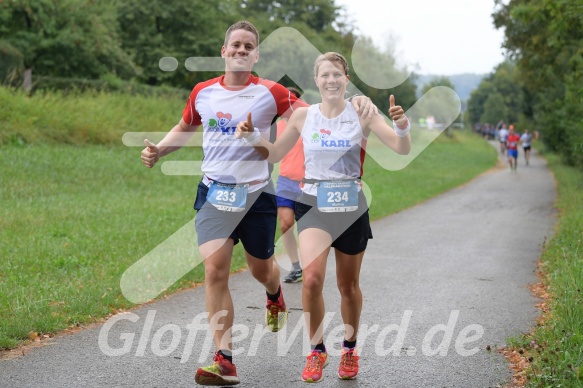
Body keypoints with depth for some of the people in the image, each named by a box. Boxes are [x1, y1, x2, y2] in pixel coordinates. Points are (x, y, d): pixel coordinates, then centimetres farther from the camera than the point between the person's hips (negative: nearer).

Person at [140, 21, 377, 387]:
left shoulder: (270, 92, -4)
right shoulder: (203, 92, 5)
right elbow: (185, 129, 22)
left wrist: (354, 105, -23)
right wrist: (159, 149, 5)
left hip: (257, 192, -1)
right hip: (215, 192, 1)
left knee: (261, 269, 12)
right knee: (215, 269, -13)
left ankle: (275, 296, 53)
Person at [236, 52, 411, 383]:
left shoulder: (362, 114, -4)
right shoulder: (303, 115, 0)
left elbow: (403, 149, -9)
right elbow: (274, 154, 11)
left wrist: (402, 125, -29)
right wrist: (252, 136, -7)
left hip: (351, 206, 0)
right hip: (313, 204, 0)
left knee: (348, 285, 12)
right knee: (312, 277, -19)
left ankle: (350, 349, 36)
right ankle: (317, 351, 2)